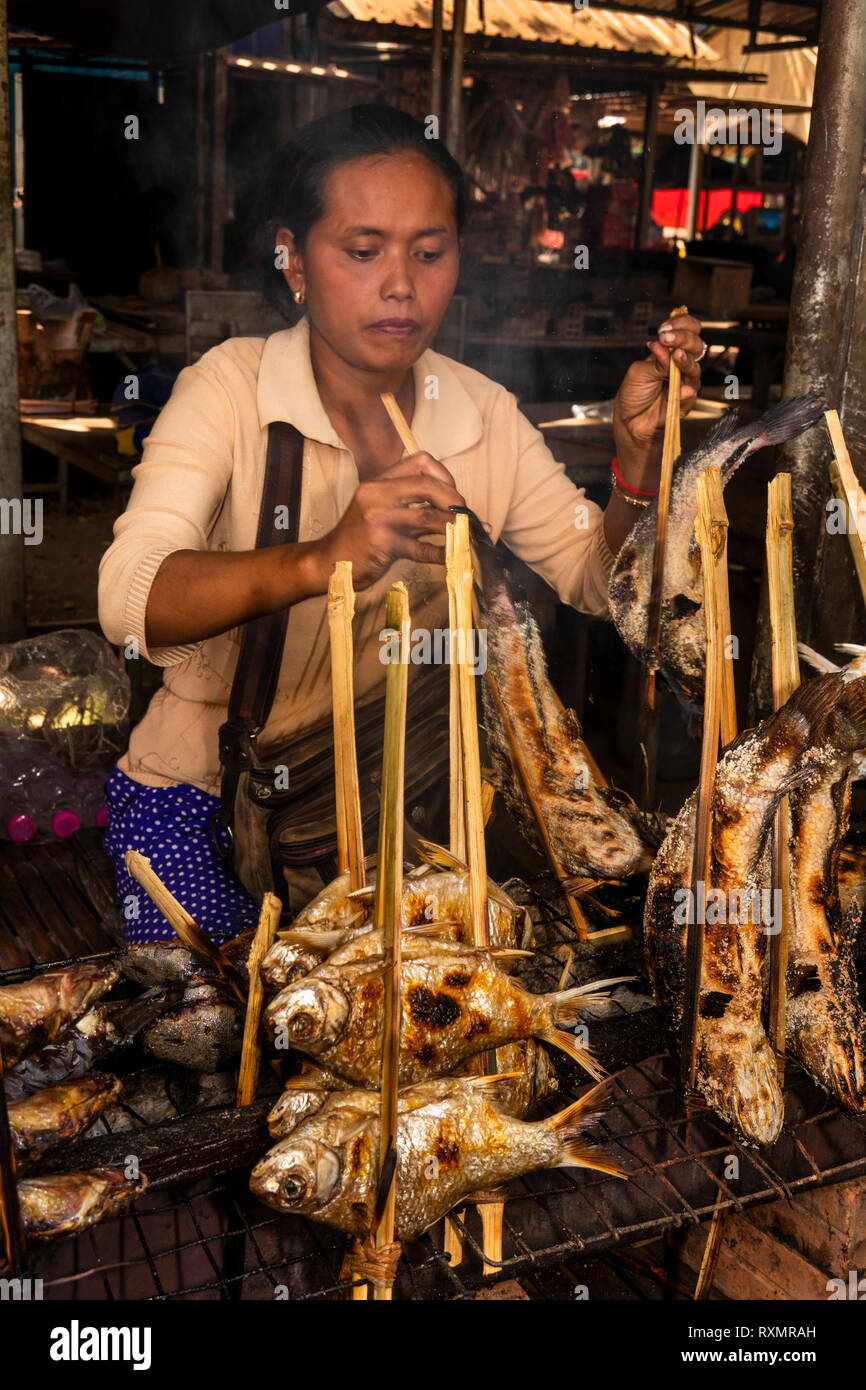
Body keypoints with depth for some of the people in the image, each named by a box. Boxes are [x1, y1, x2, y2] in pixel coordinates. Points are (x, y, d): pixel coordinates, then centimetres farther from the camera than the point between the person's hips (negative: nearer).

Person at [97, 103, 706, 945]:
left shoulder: (485, 416, -1)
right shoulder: (229, 389, -14)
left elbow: (597, 579, 1)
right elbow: (129, 599, -29)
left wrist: (639, 451, -17)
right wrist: (319, 561, -47)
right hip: (206, 776, -3)